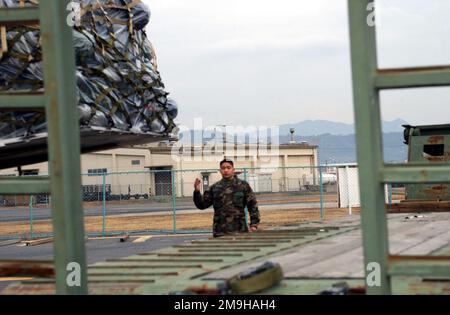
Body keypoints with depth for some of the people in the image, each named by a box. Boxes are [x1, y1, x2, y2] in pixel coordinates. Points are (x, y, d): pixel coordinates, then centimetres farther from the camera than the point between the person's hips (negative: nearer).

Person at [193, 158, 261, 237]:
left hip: (240, 231, -1)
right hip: (220, 233, 1)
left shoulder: (243, 185, 3)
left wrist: (254, 224, -4)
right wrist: (197, 192, -9)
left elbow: (252, 205, 3)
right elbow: (202, 204, 8)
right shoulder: (214, 188, 8)